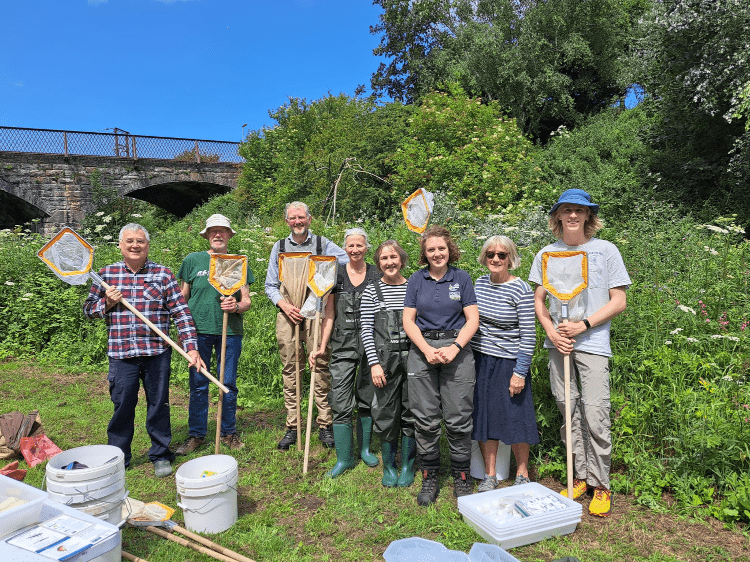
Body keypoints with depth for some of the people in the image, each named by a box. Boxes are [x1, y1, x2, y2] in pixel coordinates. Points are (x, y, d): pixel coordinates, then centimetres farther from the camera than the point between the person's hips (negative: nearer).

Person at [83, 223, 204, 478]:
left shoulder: (163, 274, 1)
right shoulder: (106, 274, 7)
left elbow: (181, 312, -3)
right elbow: (88, 309, 15)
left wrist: (191, 347, -11)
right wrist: (107, 303, -7)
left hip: (157, 353, -1)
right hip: (121, 353, 1)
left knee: (158, 405, 9)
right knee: (122, 407, 9)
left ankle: (161, 456, 25)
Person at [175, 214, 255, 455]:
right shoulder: (193, 261, 6)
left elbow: (247, 300, 8)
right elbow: (182, 298, 9)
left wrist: (236, 306, -13)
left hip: (230, 331, 1)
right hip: (199, 330, 0)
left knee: (229, 384, 6)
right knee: (198, 384, 4)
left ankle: (229, 432, 21)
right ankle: (196, 435, 18)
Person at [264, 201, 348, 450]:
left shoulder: (323, 244, 9)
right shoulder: (279, 247, 15)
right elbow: (270, 285, 14)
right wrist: (284, 305, -5)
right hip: (288, 315, 2)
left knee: (320, 368, -2)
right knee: (290, 371, 4)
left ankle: (325, 426, 8)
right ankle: (292, 428, 13)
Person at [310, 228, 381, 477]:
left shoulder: (377, 275, 3)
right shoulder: (336, 275, 3)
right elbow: (329, 314, 5)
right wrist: (322, 347, -1)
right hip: (343, 344, 0)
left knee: (367, 399, 11)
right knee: (341, 403, -2)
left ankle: (365, 449, 29)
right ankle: (344, 458, 11)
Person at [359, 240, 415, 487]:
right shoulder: (372, 292, 1)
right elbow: (366, 331, -1)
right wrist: (374, 363, -8)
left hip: (412, 357, 1)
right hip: (384, 360, -1)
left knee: (411, 411, 8)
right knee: (386, 413, 5)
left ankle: (408, 466, 26)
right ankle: (388, 466, 25)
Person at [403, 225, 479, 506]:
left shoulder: (462, 278, 7)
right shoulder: (417, 279, 9)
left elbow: (473, 319, 2)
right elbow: (408, 320, 4)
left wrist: (454, 347, -12)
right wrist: (428, 350, -9)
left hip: (457, 349, -1)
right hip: (422, 350, 1)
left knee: (458, 418, -1)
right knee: (425, 419, 3)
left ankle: (461, 476, 17)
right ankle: (429, 476, 19)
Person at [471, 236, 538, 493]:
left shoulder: (521, 290, -11)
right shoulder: (480, 282, 6)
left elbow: (528, 336, -12)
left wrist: (520, 373, -15)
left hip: (509, 362, -5)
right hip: (479, 360, 5)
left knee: (515, 418, 5)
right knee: (484, 416, 10)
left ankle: (522, 474, 27)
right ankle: (489, 475, 25)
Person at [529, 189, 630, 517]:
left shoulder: (606, 251, 2)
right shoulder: (547, 254, 8)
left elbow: (618, 301, 0)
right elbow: (538, 300, 12)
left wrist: (583, 325, -11)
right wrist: (551, 331, -5)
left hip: (592, 343, -3)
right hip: (558, 343, 3)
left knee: (596, 414, -5)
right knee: (569, 412, 9)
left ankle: (600, 485, 12)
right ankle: (580, 477, 24)